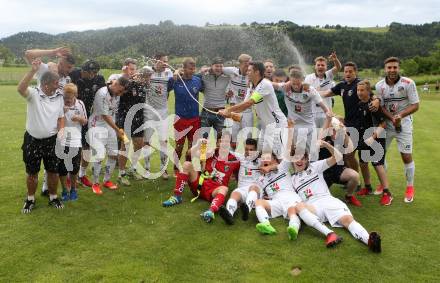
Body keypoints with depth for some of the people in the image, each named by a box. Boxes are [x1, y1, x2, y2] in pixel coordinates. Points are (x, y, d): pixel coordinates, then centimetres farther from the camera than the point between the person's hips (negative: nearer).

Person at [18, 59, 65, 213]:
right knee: (32, 172, 12)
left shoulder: (59, 97, -1)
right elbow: (20, 89, -36)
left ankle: (53, 197, 31)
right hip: (32, 140, -2)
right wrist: (33, 70, -40)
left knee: (53, 171, 11)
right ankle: (30, 199, 31)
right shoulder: (33, 94, -13)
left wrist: (61, 130, -11)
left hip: (51, 140, 3)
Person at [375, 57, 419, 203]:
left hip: (404, 124, -3)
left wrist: (400, 116, -26)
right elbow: (381, 107, -2)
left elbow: (415, 105, -11)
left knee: (406, 157, -2)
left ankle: (410, 188, 17)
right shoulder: (379, 85, -3)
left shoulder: (408, 83, -13)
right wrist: (392, 118, -19)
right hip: (386, 123, 3)